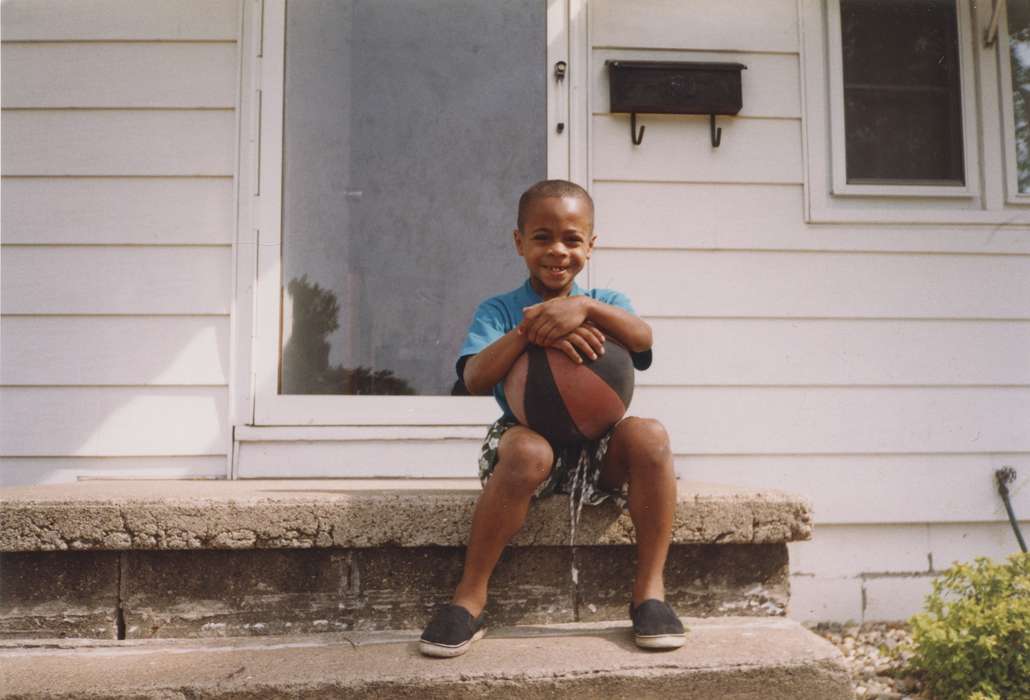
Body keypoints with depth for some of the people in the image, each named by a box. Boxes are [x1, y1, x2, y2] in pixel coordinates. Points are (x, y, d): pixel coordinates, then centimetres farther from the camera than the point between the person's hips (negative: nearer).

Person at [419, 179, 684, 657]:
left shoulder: (604, 302, 11)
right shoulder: (499, 310, 5)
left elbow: (643, 339, -12)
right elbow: (475, 380, -13)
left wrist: (585, 306, -30)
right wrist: (528, 331, -28)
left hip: (598, 446, 2)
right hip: (529, 436, -2)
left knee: (649, 435, -29)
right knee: (527, 451, -37)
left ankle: (649, 588, -14)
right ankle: (470, 596, -19)